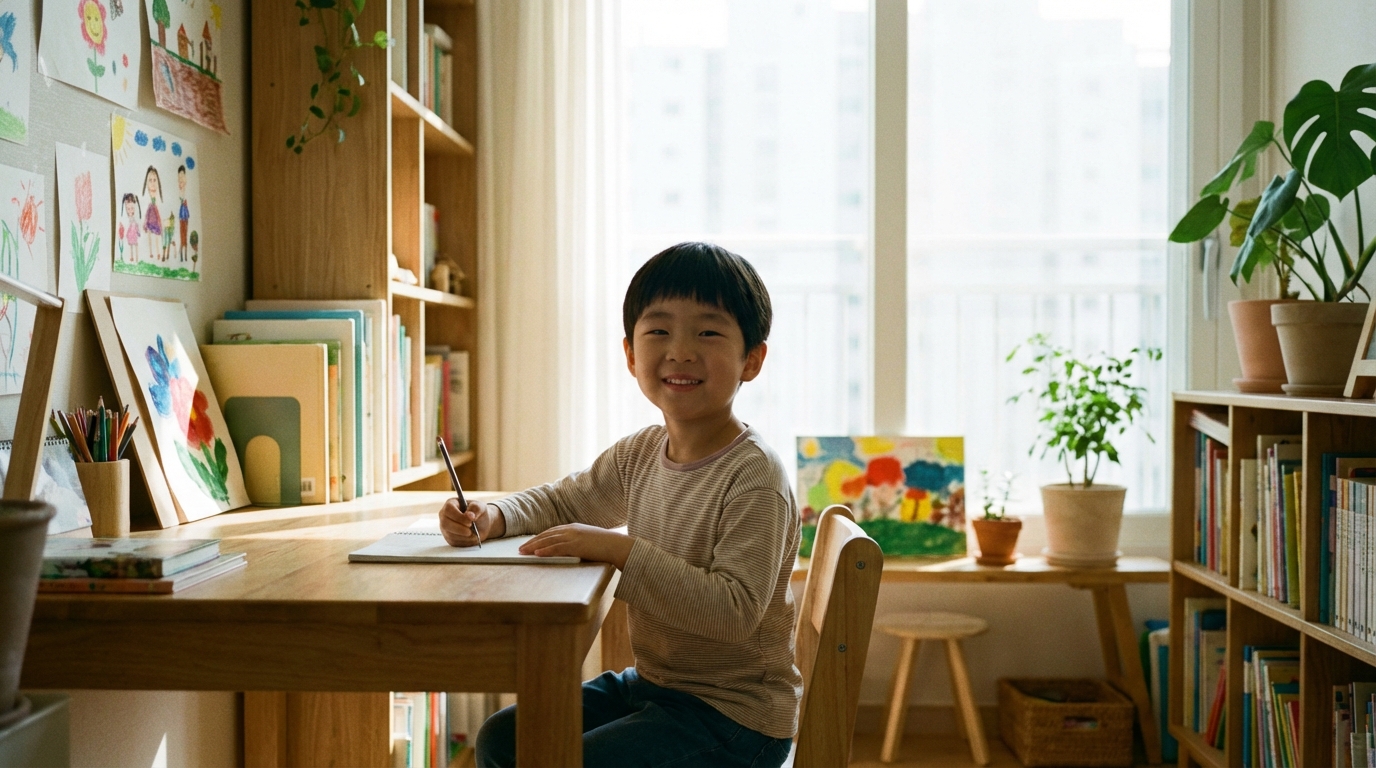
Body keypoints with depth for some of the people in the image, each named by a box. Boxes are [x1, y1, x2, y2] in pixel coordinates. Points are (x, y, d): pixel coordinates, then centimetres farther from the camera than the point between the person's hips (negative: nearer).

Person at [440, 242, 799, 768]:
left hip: (732, 714, -8)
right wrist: (494, 516, -3)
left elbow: (735, 612, -30)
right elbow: (562, 502, 18)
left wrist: (621, 550, -31)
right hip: (653, 684, 8)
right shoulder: (639, 454, 2)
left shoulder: (754, 476, -23)